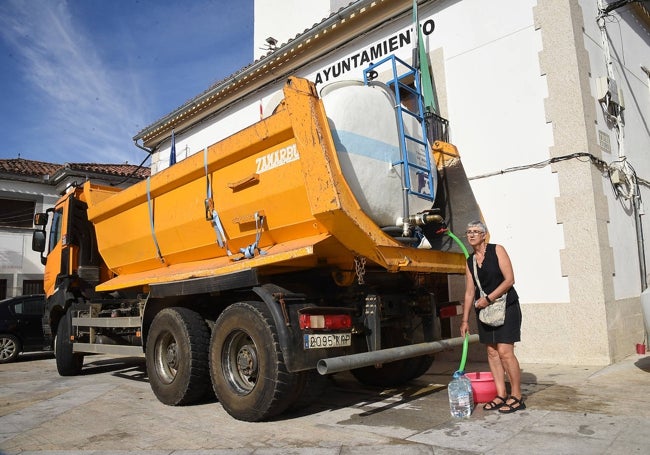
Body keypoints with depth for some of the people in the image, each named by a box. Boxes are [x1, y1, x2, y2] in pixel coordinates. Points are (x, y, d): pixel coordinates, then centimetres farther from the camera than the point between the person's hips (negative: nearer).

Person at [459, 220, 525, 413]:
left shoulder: (497, 250, -6)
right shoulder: (469, 261, 9)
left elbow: (509, 279, -12)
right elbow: (469, 292, 9)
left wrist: (488, 298, -17)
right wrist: (465, 320, 6)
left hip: (506, 306, -6)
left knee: (505, 351, -10)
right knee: (492, 352, 5)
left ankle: (516, 397, 3)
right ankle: (501, 395, 13)